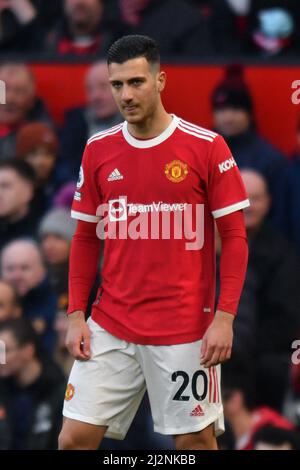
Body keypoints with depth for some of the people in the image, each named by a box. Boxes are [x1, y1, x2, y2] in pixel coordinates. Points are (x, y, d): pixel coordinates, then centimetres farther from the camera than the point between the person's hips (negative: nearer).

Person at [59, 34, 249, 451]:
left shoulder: (207, 147, -5)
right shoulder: (98, 150, 6)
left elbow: (234, 237, -4)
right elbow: (85, 238, 13)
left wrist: (224, 318, -11)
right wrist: (76, 315, 4)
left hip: (186, 330, -3)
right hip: (110, 328, 3)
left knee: (196, 439, 1)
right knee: (75, 437, -3)